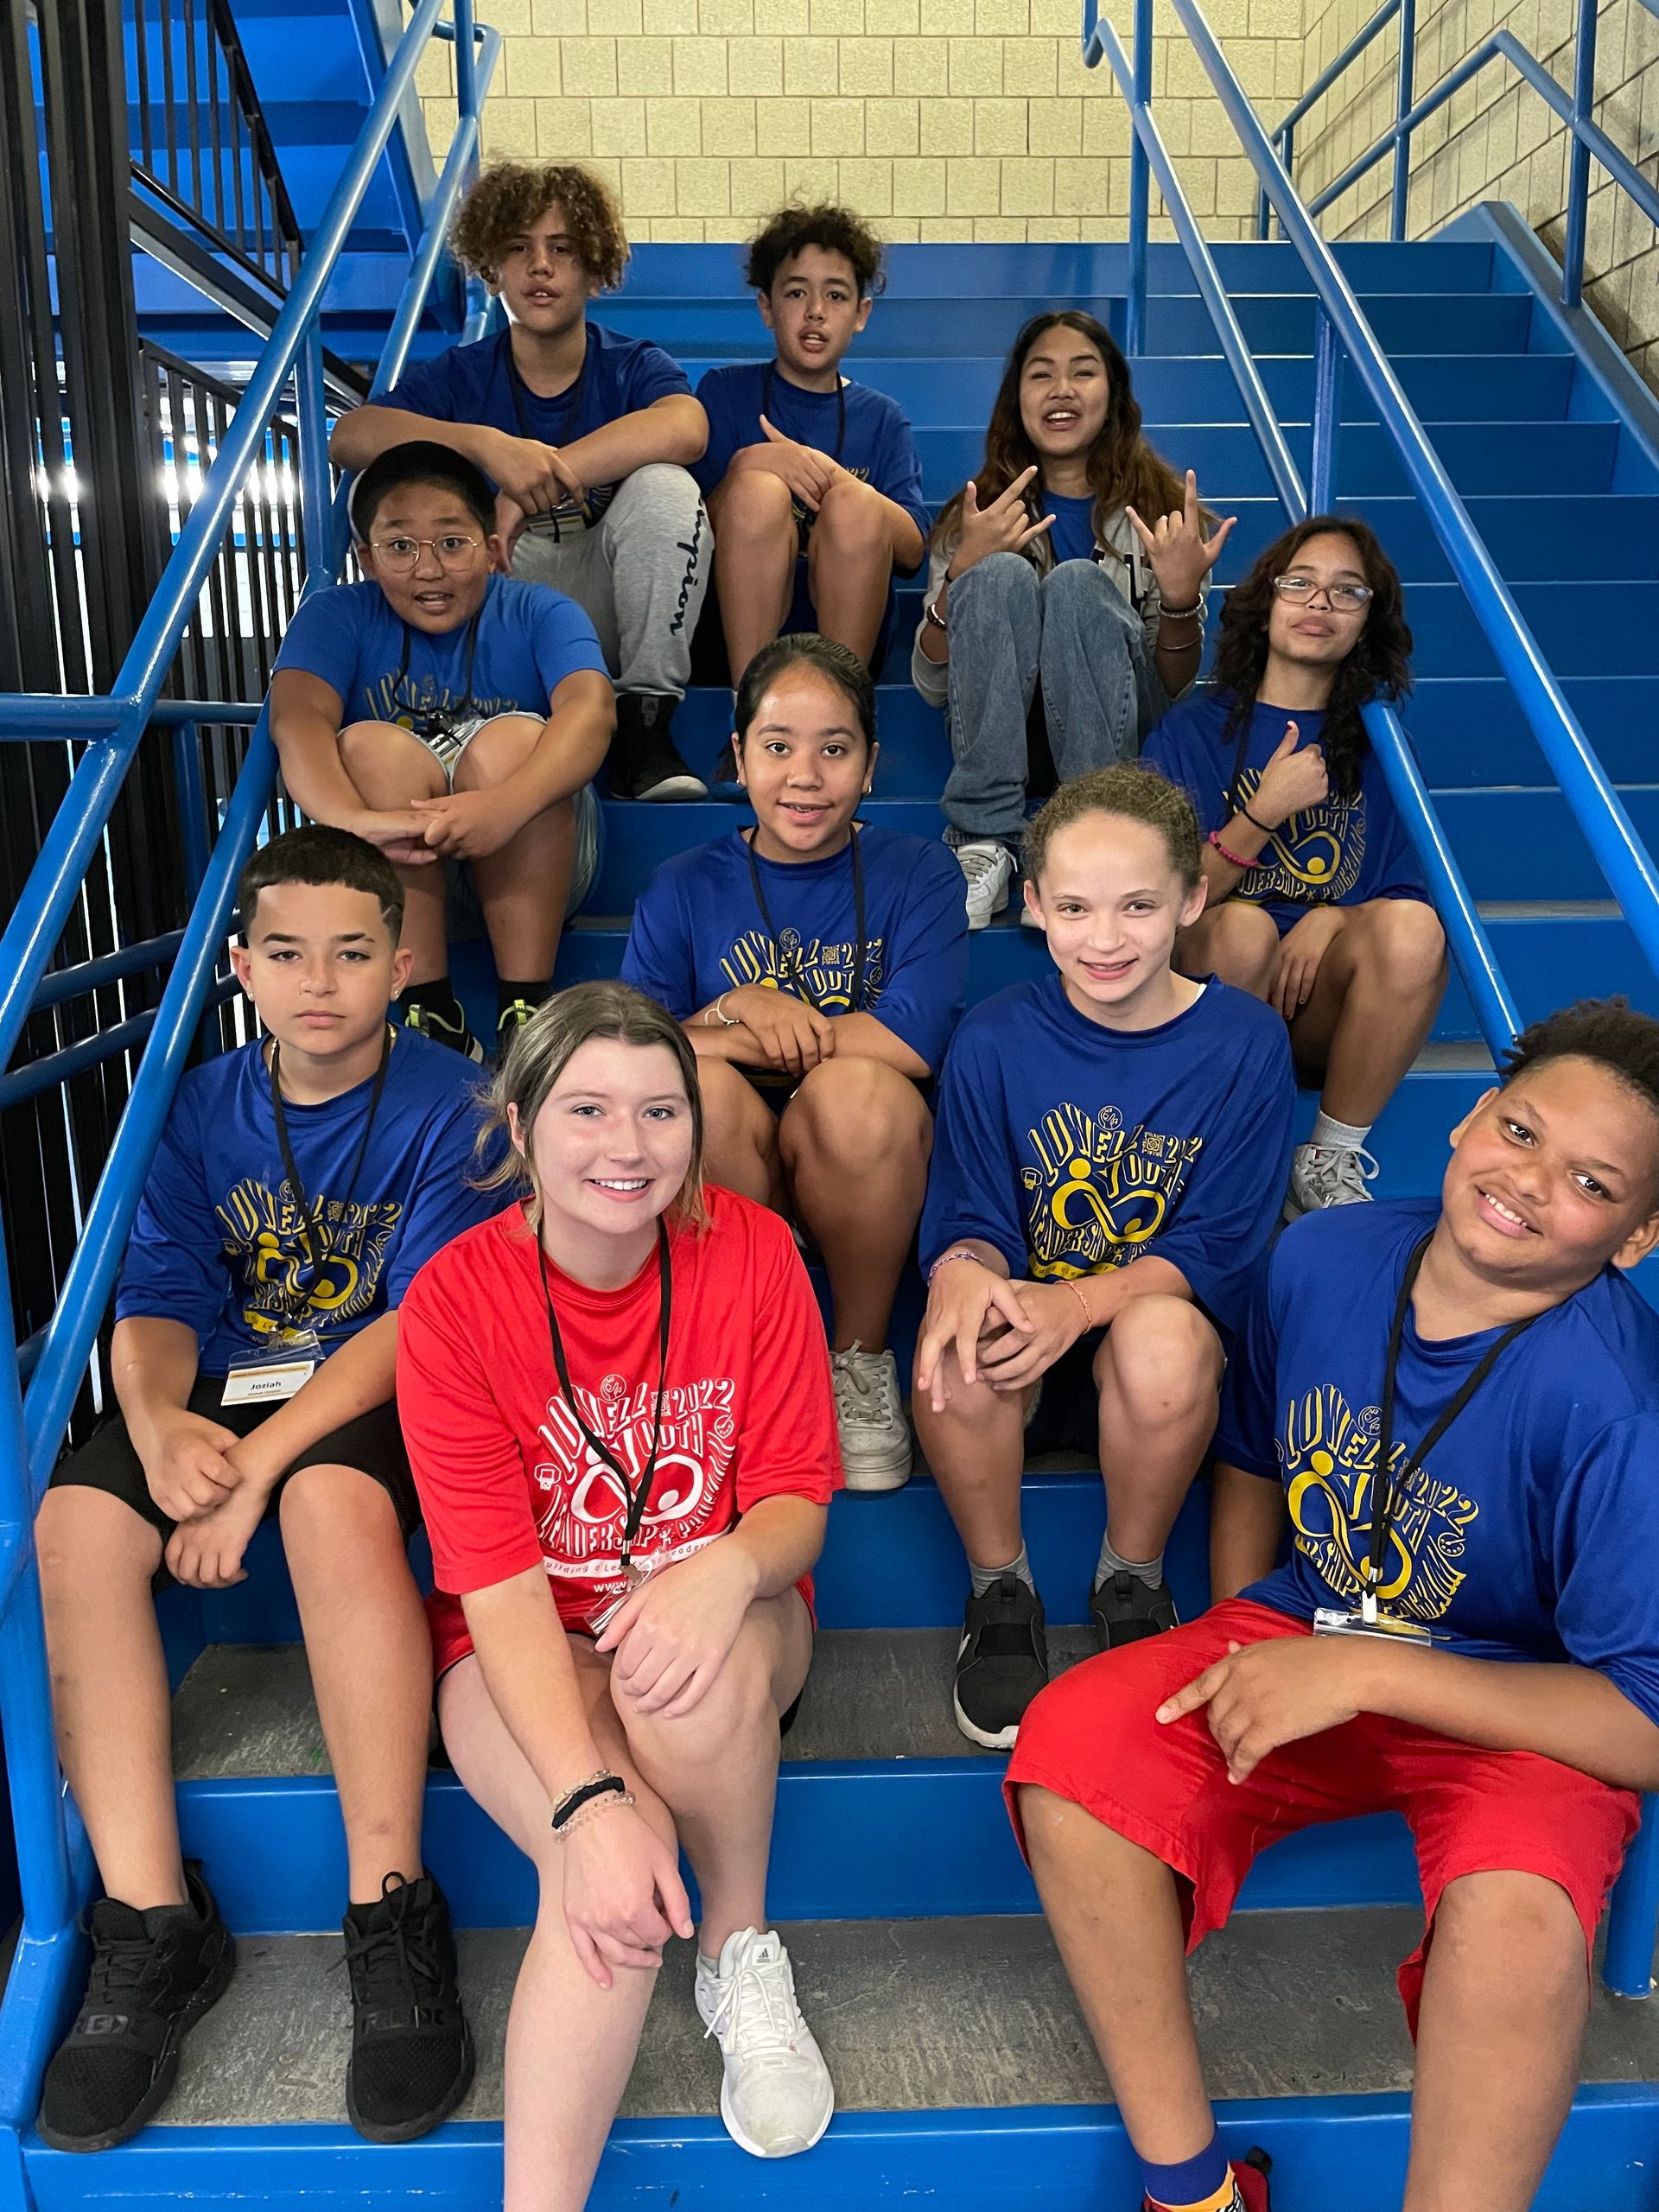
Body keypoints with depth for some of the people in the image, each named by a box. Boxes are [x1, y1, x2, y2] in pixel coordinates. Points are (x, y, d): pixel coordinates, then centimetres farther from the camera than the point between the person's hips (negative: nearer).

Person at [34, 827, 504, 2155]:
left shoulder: (447, 1109, -7)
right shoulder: (205, 1110, 7)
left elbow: (421, 1321, -15)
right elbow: (159, 1301, 2)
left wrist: (261, 1462, -24)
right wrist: (160, 1423, -21)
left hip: (376, 1395, -4)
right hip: (222, 1392, 5)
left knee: (333, 1498, -37)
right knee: (78, 1520, -24)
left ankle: (391, 1916, -26)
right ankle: (154, 1925, -16)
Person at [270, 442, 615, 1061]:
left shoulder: (540, 613, -3)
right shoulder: (337, 616, 0)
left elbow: (591, 707, -24)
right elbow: (297, 719, -20)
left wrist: (506, 806, -45)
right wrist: (356, 819, -43)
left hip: (531, 868, -1)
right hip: (388, 877, 1)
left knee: (513, 737, -25)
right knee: (372, 746, -23)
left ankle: (526, 1014, -27)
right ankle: (432, 1018, -28)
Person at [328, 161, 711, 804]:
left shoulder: (635, 365, 3)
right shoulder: (459, 376, 6)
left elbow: (684, 429, -24)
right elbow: (349, 437, -14)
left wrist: (530, 485, -32)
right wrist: (485, 444, -32)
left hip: (603, 606, -1)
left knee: (664, 487, -26)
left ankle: (644, 723, -23)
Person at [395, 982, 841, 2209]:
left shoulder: (752, 1251, -11)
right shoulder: (456, 1298, -16)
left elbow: (797, 1502, -8)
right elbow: (498, 1581, -19)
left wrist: (729, 1568, -33)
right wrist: (589, 1801, -32)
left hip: (724, 1612, 2)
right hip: (526, 1648, -1)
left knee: (687, 1674, -34)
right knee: (611, 1873, -31)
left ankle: (743, 1951, -5)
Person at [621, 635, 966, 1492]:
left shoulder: (917, 874, 1)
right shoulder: (684, 888, 7)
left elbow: (915, 1039, -17)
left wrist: (720, 1030, -12)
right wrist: (736, 1009, -19)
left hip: (867, 1181, -1)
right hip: (726, 1191, 1)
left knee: (856, 1088, -33)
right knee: (697, 1087, -30)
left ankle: (861, 1358, -8)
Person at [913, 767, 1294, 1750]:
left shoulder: (1246, 1042, -7)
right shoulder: (995, 1039, -4)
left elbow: (1218, 1246, -9)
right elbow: (970, 1220, -3)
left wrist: (1075, 1303, -27)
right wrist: (968, 1275, -30)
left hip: (1164, 1317, -1)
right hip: (1021, 1352, 1)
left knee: (1164, 1336, -36)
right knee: (955, 1351, -33)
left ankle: (1134, 1578, -5)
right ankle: (1000, 1585, -3)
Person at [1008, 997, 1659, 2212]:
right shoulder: (1323, 1258, -9)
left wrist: (1367, 1672, -25)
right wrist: (1236, 1662, 3)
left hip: (1524, 1711, -4)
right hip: (1303, 1636, 4)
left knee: (1517, 1909, -36)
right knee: (1072, 1745, -20)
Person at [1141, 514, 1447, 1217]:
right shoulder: (1194, 726, 2)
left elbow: (1406, 890, 8)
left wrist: (1332, 918, -13)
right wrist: (1263, 814, -16)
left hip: (1325, 1005, 2)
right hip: (1219, 983, -2)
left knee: (1415, 926, -28)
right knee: (1243, 927, -34)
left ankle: (1330, 1160, -14)